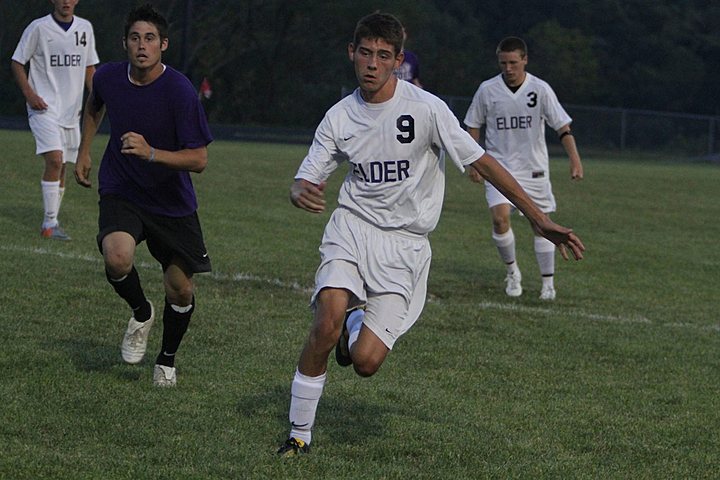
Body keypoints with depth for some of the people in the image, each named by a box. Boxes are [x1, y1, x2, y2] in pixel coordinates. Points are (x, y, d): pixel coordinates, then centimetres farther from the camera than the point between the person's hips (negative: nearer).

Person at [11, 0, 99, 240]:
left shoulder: (85, 28, 9)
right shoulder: (38, 28, -6)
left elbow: (89, 67, 19)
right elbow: (17, 63, 0)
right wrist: (29, 94, -12)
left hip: (71, 110, 5)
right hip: (44, 108, -5)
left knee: (61, 168, 8)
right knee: (54, 159, -20)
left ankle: (51, 222, 20)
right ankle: (50, 223, -17)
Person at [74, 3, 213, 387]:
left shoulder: (179, 90, -21)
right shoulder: (108, 77, -9)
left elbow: (199, 159, -22)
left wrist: (150, 153, -35)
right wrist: (84, 152, 17)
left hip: (172, 201, -1)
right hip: (120, 192, 1)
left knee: (181, 291, 2)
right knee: (117, 257, -28)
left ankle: (167, 360, 32)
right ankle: (141, 313, 5)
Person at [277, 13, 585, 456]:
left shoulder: (425, 108, -11)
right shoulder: (340, 116, 1)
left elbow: (481, 162, -8)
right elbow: (305, 182, 5)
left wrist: (539, 219, -10)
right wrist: (302, 194, -22)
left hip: (405, 245, -2)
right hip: (352, 226, 2)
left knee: (365, 362, -14)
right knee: (327, 324, -24)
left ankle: (356, 325, 25)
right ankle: (300, 434, -6)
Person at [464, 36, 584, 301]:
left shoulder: (540, 89, -7)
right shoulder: (487, 90, -4)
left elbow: (562, 126, -7)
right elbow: (474, 126, 9)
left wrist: (575, 159, -19)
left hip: (535, 169, 0)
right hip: (500, 166, 0)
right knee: (500, 217, -19)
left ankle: (548, 282, 14)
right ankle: (512, 270, 3)